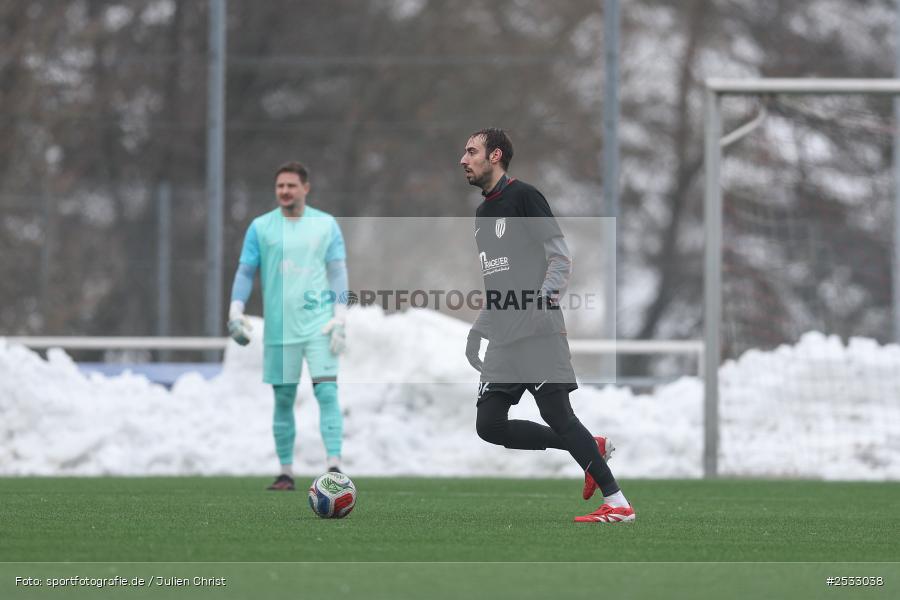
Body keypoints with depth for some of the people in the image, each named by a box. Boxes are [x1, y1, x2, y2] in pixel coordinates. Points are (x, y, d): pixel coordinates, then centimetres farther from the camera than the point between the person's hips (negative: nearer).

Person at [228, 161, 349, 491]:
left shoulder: (326, 225, 6)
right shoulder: (260, 227, 7)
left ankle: (334, 464, -17)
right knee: (283, 399, 5)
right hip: (279, 328, 1)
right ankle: (286, 473, 12)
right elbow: (245, 272, 7)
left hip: (319, 324, -1)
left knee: (327, 392, -13)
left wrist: (339, 318, -5)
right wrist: (235, 311, -6)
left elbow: (338, 272, 4)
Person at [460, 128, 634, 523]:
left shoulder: (523, 196, -4)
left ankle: (617, 504, -10)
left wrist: (545, 299, -25)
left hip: (538, 334, -9)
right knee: (489, 425, -1)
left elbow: (561, 258, -10)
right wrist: (477, 329, 22)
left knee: (558, 417, -14)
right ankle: (591, 449, 10)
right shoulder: (483, 213, 21)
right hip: (502, 339, 9)